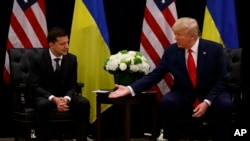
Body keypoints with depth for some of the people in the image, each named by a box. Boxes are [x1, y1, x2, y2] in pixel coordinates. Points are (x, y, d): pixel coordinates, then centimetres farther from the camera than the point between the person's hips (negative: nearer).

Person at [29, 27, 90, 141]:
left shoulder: (72, 59, -2)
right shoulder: (39, 60, -11)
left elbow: (72, 85, -1)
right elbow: (35, 86, -14)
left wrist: (66, 99, -24)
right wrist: (54, 99, -30)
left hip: (64, 97, 3)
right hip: (44, 97, -3)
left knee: (84, 103, -26)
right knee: (42, 105, -39)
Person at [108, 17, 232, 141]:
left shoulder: (214, 49, -9)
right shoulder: (171, 51, -4)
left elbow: (222, 80, -8)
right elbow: (154, 75, -3)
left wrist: (207, 102, -22)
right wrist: (130, 89, -16)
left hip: (211, 96, -2)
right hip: (183, 96, 2)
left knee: (224, 104, -33)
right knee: (166, 102, -29)